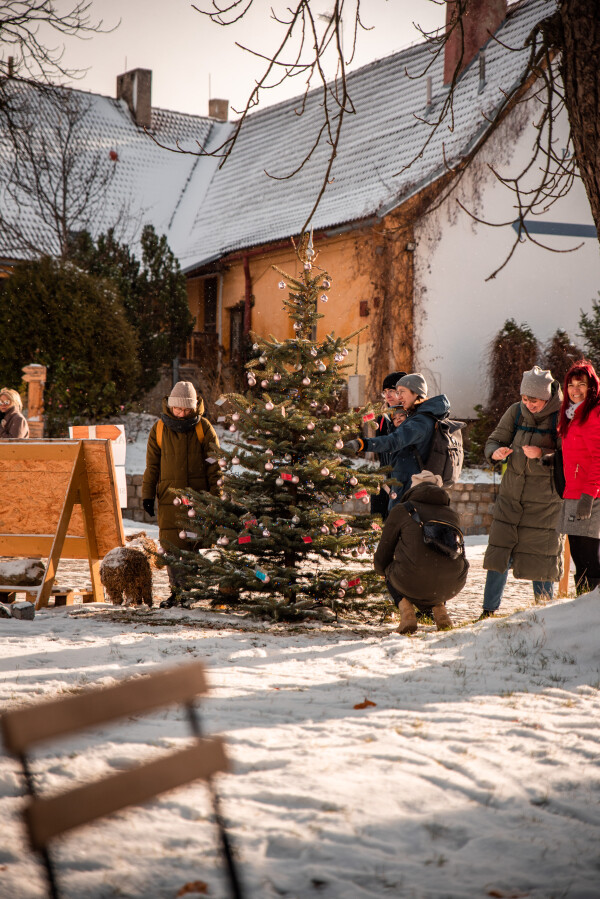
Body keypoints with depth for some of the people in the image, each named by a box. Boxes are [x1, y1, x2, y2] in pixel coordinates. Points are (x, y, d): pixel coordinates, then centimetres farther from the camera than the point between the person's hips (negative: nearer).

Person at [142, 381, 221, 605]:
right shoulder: (159, 429, 6)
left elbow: (214, 464, 5)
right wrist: (147, 494, 7)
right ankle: (178, 591, 8)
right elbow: (152, 465, 11)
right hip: (169, 497, 1)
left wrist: (216, 495, 1)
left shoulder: (203, 428, 3)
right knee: (172, 545, -2)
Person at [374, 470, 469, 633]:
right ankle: (439, 609, 12)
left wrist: (381, 567, 43)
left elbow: (381, 560, 17)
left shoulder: (401, 511, 11)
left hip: (412, 584, -3)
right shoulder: (453, 515, 20)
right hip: (451, 588, 3)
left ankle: (406, 609, 5)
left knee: (389, 570, 31)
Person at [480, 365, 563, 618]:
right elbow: (494, 440, 7)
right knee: (499, 551, 5)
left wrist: (542, 454, -28)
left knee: (540, 557, 1)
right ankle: (489, 611, 14)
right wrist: (495, 452, -16)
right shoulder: (515, 412, 1)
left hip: (544, 501, -4)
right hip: (511, 495, 4)